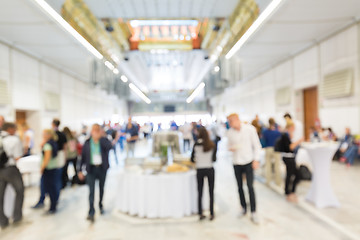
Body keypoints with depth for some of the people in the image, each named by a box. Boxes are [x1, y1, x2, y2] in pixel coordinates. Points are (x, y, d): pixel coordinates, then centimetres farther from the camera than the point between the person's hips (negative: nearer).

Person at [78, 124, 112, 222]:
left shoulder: (104, 141, -5)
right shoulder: (87, 142, -1)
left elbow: (110, 147, -28)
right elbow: (83, 156, 4)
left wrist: (101, 138, -29)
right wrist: (80, 170, 4)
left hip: (102, 168, 1)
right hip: (91, 169, -1)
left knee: (101, 188, 18)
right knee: (91, 190, -8)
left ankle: (101, 205, 40)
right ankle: (91, 212, -4)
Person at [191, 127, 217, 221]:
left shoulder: (196, 145, -5)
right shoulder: (213, 145, -5)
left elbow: (192, 159, -1)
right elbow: (214, 159, -5)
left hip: (199, 170, 0)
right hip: (210, 170, 0)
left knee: (200, 192, 10)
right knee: (211, 192, 10)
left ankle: (200, 214, 16)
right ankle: (211, 214, 16)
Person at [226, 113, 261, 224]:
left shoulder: (250, 129, -8)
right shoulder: (230, 132, -1)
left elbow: (257, 145, -2)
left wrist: (256, 160, -8)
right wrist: (231, 148, -13)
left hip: (248, 161, -3)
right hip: (236, 162, 3)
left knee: (250, 187, -7)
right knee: (240, 187, 11)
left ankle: (253, 213, 3)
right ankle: (244, 208, 29)